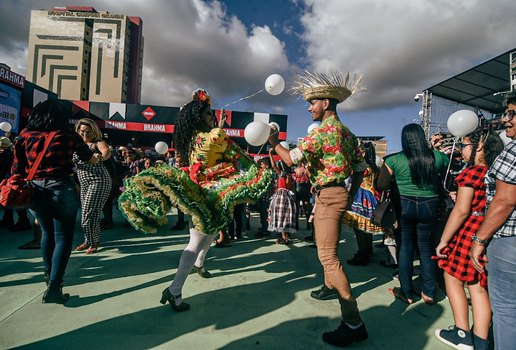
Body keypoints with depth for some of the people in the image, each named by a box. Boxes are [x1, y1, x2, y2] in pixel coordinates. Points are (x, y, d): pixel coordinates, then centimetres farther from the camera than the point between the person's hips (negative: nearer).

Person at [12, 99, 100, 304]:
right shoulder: (67, 135, -2)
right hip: (61, 189, -4)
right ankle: (54, 286, -5)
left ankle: (49, 274, 37)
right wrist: (98, 158, 33)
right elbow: (89, 157, 12)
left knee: (47, 232, 22)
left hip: (34, 190, 4)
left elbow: (17, 168, 4)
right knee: (63, 237, 2)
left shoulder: (25, 135, 4)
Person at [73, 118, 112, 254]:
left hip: (99, 181, -7)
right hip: (84, 183, 7)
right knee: (86, 212, 11)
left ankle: (94, 241, 4)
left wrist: (102, 157, -50)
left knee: (89, 212, -10)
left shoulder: (98, 142, -5)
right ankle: (89, 240, 24)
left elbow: (107, 151, -27)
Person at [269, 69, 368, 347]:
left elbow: (291, 159, -19)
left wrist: (273, 142, -3)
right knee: (326, 245, 26)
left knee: (328, 255, -9)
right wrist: (350, 196, 19)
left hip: (328, 195, -10)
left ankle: (353, 323, -6)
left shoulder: (322, 131, -15)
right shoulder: (346, 132, 14)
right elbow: (360, 167, 16)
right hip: (340, 193, 10)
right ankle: (330, 285, 47)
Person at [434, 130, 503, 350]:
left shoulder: (471, 173, -14)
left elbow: (461, 211, -18)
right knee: (478, 287, 13)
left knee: (453, 279, 8)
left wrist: (443, 240, -12)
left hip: (470, 231, -7)